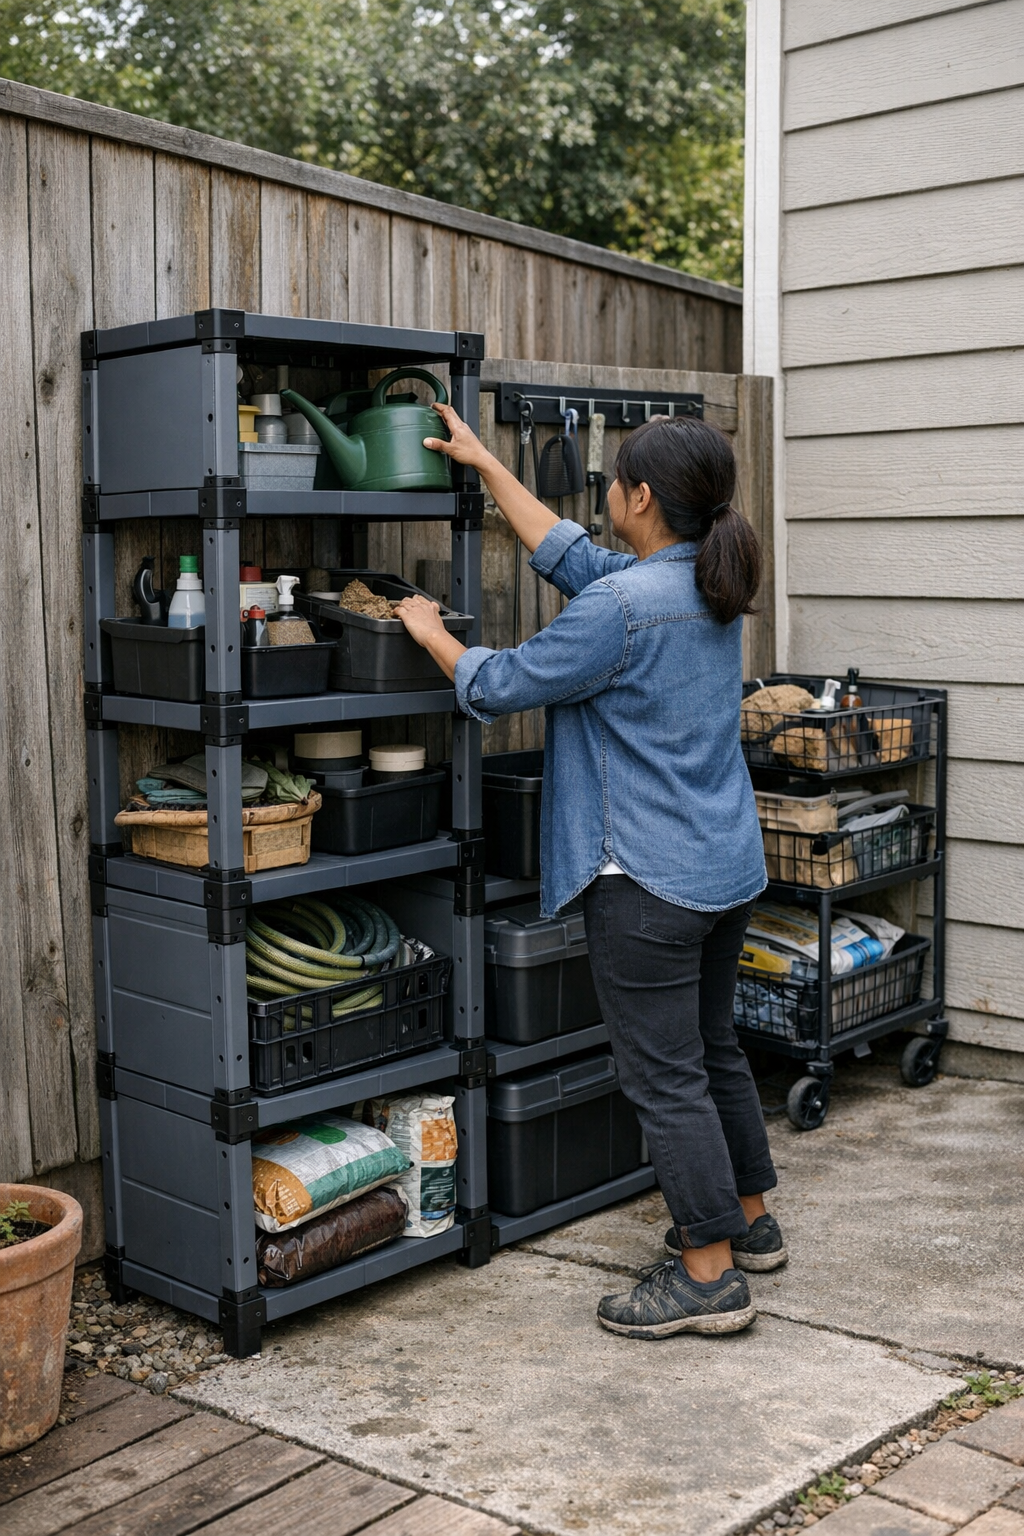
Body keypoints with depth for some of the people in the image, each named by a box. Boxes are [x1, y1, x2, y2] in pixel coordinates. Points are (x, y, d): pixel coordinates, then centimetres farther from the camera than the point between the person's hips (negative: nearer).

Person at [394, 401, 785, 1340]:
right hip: (728, 865, 9)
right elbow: (567, 552, 18)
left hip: (649, 879, -9)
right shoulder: (709, 589, 7)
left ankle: (708, 1276, 10)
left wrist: (430, 631, 8)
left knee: (664, 1076, 1)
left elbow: (500, 685, -11)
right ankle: (749, 1220, 37)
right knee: (714, 1048, 22)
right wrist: (486, 464, 24)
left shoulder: (621, 607, -22)